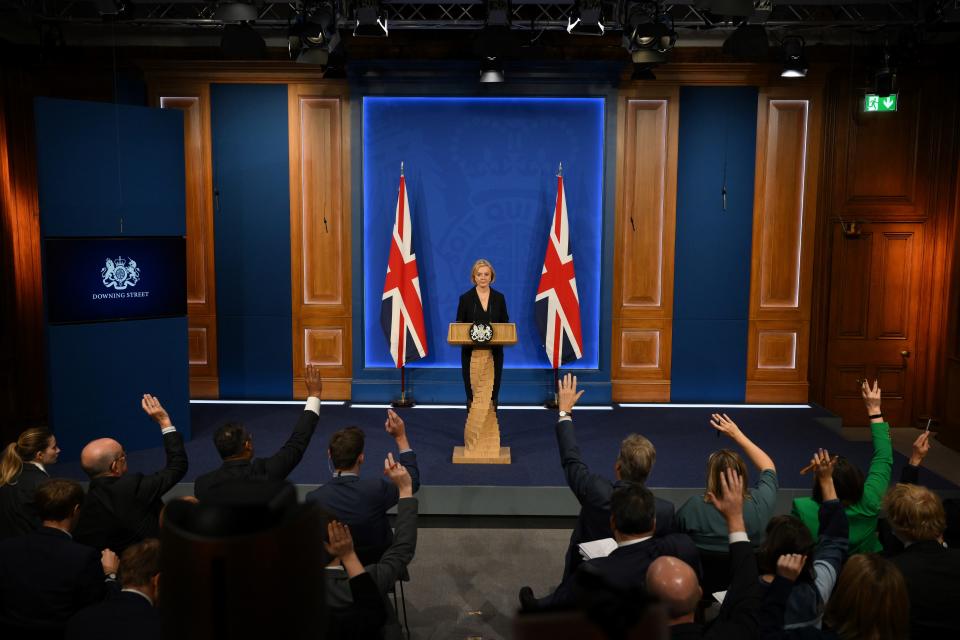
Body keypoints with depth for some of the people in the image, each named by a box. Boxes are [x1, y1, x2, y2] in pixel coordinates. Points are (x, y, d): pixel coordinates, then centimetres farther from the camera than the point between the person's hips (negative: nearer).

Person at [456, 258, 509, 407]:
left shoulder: (499, 298, 5)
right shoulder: (465, 298, 0)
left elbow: (505, 323, 7)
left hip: (494, 351, 1)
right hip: (471, 351, -1)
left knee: (493, 388, 5)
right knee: (472, 389, 3)